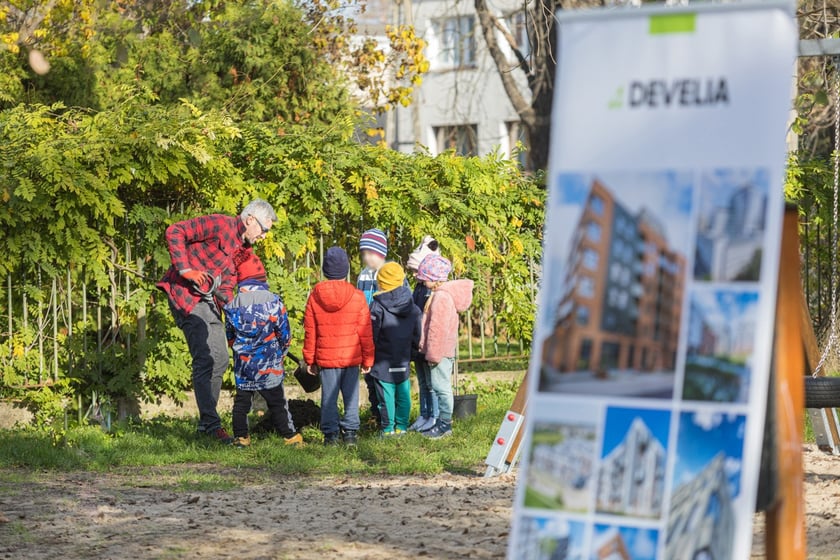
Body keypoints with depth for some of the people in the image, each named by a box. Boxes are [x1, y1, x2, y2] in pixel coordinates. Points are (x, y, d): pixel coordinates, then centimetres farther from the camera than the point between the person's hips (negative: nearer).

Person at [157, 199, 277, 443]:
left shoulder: (242, 247, 16)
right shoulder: (220, 224, -12)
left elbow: (226, 288, 16)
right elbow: (174, 232, -19)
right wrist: (185, 269, -24)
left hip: (209, 300, 10)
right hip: (187, 294, -10)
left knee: (220, 359, 11)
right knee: (205, 359, -14)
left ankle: (206, 422, 18)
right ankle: (211, 423, -15)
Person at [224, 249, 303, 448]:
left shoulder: (232, 305, -4)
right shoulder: (274, 301, -9)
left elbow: (230, 337, 7)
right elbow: (284, 334, -2)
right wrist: (281, 352, 16)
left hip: (243, 364, 1)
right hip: (270, 365, -1)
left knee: (242, 400, 11)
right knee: (276, 401, 7)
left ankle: (240, 437, 8)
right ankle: (290, 436, 10)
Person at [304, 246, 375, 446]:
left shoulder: (315, 297, -3)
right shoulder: (357, 297, -5)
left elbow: (310, 331, 2)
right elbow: (365, 332, -1)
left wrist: (309, 359, 11)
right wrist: (368, 359, 8)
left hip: (326, 357, 0)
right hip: (352, 356, 0)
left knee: (329, 396, 6)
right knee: (351, 395, 8)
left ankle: (330, 433, 6)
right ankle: (350, 432, 7)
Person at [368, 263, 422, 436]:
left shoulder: (377, 306, -14)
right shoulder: (412, 308, 3)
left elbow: (371, 336, -11)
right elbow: (416, 336, 11)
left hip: (383, 362, -5)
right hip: (403, 362, 5)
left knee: (386, 396, 0)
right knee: (403, 394, 12)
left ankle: (388, 429, 4)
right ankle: (401, 427, 17)